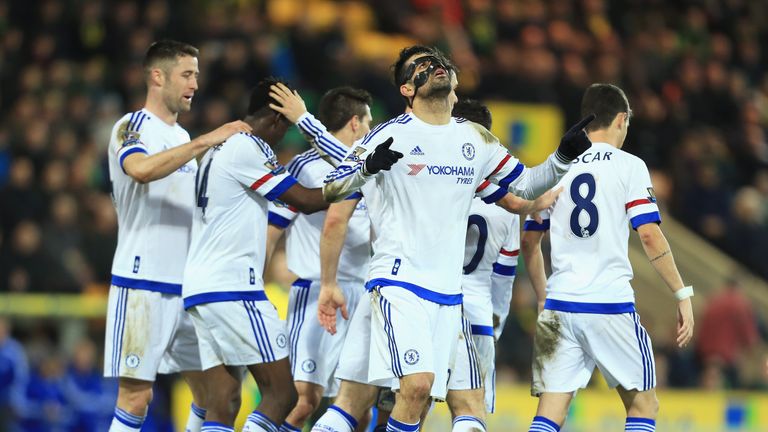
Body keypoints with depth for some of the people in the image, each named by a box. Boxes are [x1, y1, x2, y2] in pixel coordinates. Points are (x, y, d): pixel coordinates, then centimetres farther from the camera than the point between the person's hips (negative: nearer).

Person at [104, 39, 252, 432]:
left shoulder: (182, 137, 18)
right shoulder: (132, 127, -6)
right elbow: (142, 169, -30)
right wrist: (205, 142, -28)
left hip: (187, 285, 8)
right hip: (143, 283, -8)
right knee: (135, 396, -10)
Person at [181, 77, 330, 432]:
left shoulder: (217, 149, 21)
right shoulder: (249, 147, -8)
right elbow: (304, 201, -9)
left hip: (198, 287, 10)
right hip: (233, 287, -10)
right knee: (281, 395, -7)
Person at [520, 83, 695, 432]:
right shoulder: (629, 167, 0)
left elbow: (529, 242, 16)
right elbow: (649, 236, -9)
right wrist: (683, 295, -3)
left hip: (560, 306, 4)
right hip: (611, 305, -4)